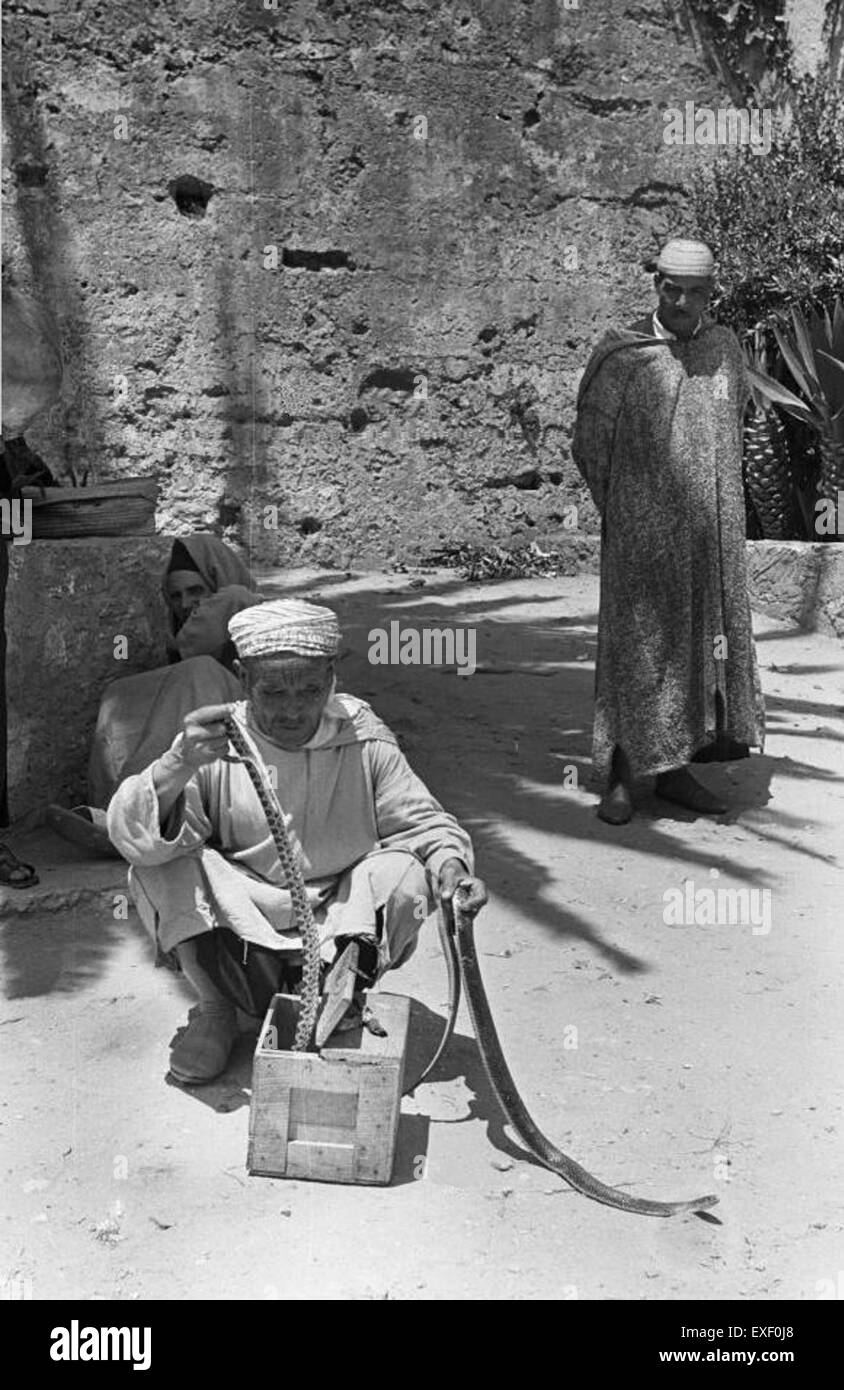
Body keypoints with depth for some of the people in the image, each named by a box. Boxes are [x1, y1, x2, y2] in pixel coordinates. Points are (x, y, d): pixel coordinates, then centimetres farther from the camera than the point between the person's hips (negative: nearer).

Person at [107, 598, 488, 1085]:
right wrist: (177, 767, -45)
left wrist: (450, 862, -27)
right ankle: (214, 1011, -4)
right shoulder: (215, 744, -15)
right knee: (161, 866, -23)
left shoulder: (364, 741, -11)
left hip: (347, 926, 1)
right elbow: (131, 836, -24)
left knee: (403, 872, -25)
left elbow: (423, 821, -3)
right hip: (232, 925, 0)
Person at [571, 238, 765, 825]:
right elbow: (589, 445, 1)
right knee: (637, 642, -3)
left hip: (712, 531, 5)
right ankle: (621, 775, 5)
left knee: (706, 638, 7)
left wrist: (716, 504, 17)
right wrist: (624, 512, 6)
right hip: (644, 533, -4)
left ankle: (677, 768, 18)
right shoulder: (621, 353, -5)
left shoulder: (726, 348, 7)